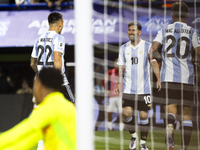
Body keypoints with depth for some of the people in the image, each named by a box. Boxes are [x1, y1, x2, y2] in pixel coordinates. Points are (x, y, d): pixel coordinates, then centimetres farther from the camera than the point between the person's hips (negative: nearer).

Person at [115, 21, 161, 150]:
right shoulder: (123, 48, 9)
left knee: (143, 115, -1)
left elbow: (154, 63, -6)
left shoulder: (147, 46, 0)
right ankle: (133, 135, 14)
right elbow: (121, 68, 15)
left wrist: (158, 79, -18)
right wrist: (119, 83, 7)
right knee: (127, 113, -11)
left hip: (144, 88, -2)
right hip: (128, 89, 2)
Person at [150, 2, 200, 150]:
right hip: (186, 77, -1)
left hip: (168, 77, 1)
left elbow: (153, 50, -1)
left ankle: (169, 129, -37)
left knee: (170, 110, -4)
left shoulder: (164, 30, 10)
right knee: (187, 114, 9)